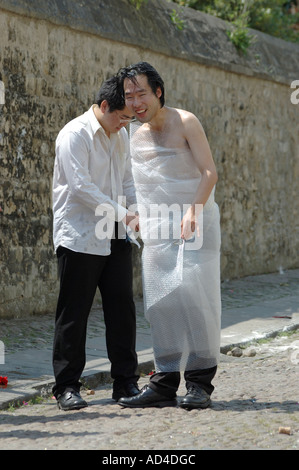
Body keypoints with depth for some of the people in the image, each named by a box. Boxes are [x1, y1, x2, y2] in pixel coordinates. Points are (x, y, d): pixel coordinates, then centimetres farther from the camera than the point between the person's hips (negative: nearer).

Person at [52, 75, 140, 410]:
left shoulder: (121, 136, 14)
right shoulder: (75, 135, -11)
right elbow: (81, 186, -19)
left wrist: (139, 213, 1)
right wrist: (124, 215, -21)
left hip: (115, 237, 7)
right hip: (79, 236, -7)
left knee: (122, 308, 5)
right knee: (73, 312, -1)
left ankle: (126, 381, 13)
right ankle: (67, 386, 7)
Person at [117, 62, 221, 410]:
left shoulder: (184, 123, -6)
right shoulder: (134, 134, 11)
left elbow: (209, 172, -11)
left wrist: (194, 210, -24)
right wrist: (136, 216, 11)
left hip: (195, 221, -5)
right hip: (156, 228, 5)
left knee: (194, 296, -10)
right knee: (160, 302, 1)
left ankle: (200, 382, -4)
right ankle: (164, 383, 6)